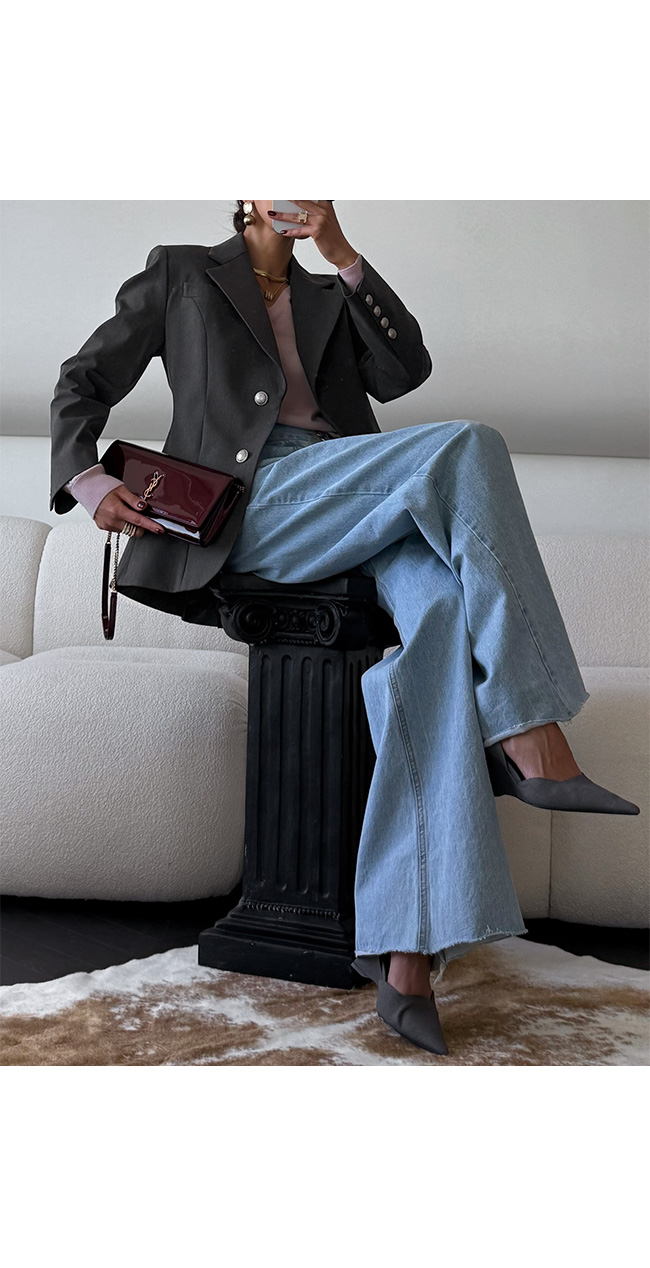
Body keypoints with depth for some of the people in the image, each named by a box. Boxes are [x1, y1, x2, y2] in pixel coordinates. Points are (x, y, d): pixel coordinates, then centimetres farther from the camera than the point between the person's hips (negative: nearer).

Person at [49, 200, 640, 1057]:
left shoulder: (331, 296, 30)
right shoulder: (180, 276, 19)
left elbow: (404, 372, 13)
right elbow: (84, 383, 16)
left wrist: (344, 255, 7)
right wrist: (85, 478, -4)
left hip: (361, 516, 4)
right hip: (253, 510, -4)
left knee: (444, 609, -31)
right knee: (466, 447, -27)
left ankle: (408, 950, -40)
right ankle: (532, 741, -29)